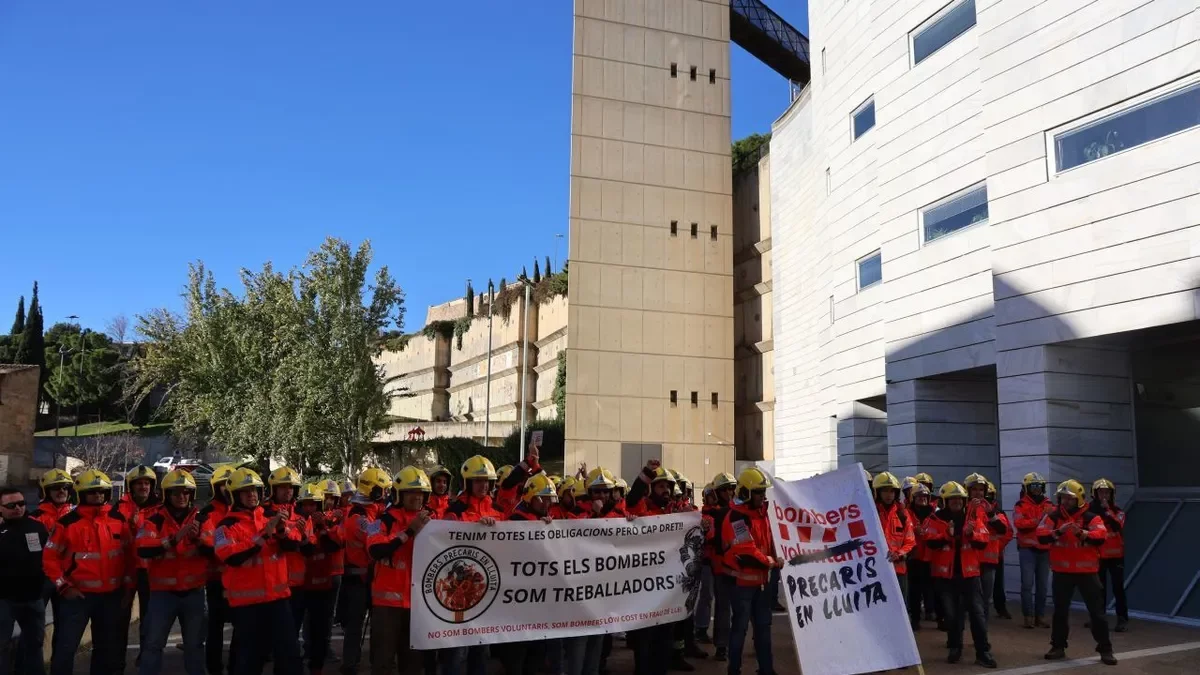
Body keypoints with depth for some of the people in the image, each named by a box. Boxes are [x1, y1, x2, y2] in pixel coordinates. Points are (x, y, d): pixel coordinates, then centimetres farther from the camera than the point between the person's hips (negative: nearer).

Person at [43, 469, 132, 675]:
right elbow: (50, 558, -5)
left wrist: (128, 583, 5)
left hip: (111, 595, 3)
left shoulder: (119, 519, 2)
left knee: (107, 646, 16)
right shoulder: (68, 522, -7)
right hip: (78, 595, -3)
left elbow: (130, 553, 8)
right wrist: (64, 587, -10)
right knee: (66, 647, -1)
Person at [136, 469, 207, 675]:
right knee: (153, 644, 2)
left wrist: (198, 539, -24)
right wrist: (175, 538, -33)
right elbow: (143, 549, -22)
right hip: (163, 592, -2)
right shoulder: (154, 517, -7)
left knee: (194, 644, 14)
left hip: (194, 592, 3)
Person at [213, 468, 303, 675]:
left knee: (289, 650, 7)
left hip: (277, 596, 4)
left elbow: (296, 540, 4)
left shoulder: (271, 517, 10)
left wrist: (282, 530, -17)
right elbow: (231, 557, -19)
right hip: (246, 600, -4)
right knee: (250, 654, 4)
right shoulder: (228, 525, -5)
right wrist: (265, 535, -23)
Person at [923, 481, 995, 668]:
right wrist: (947, 535, -28)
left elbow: (983, 542, -2)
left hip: (969, 572, 1)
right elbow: (930, 542, -14)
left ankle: (983, 652, 2)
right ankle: (955, 648, 24)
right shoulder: (936, 519, -4)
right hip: (945, 573, -1)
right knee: (951, 613, 9)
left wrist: (972, 534, -21)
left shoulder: (974, 516, 2)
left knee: (977, 611, -2)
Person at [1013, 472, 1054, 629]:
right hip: (1027, 549, -4)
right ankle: (1028, 616, -2)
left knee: (1042, 585, 9)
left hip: (1044, 549, 4)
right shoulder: (1021, 505, -1)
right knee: (1027, 584, -6)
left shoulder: (1048, 504, 12)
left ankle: (1040, 616, 16)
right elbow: (1018, 523, -16)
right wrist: (1037, 520, -24)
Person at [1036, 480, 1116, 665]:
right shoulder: (1052, 516, 0)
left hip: (1087, 571, -1)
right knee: (1060, 610, 10)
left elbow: (1101, 537, -18)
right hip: (1062, 571, 2)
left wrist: (1082, 533, -35)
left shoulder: (1091, 517, -3)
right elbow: (1041, 536, -10)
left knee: (1096, 610, 4)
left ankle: (1105, 649, 14)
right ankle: (1058, 647, 21)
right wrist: (1058, 531, -26)